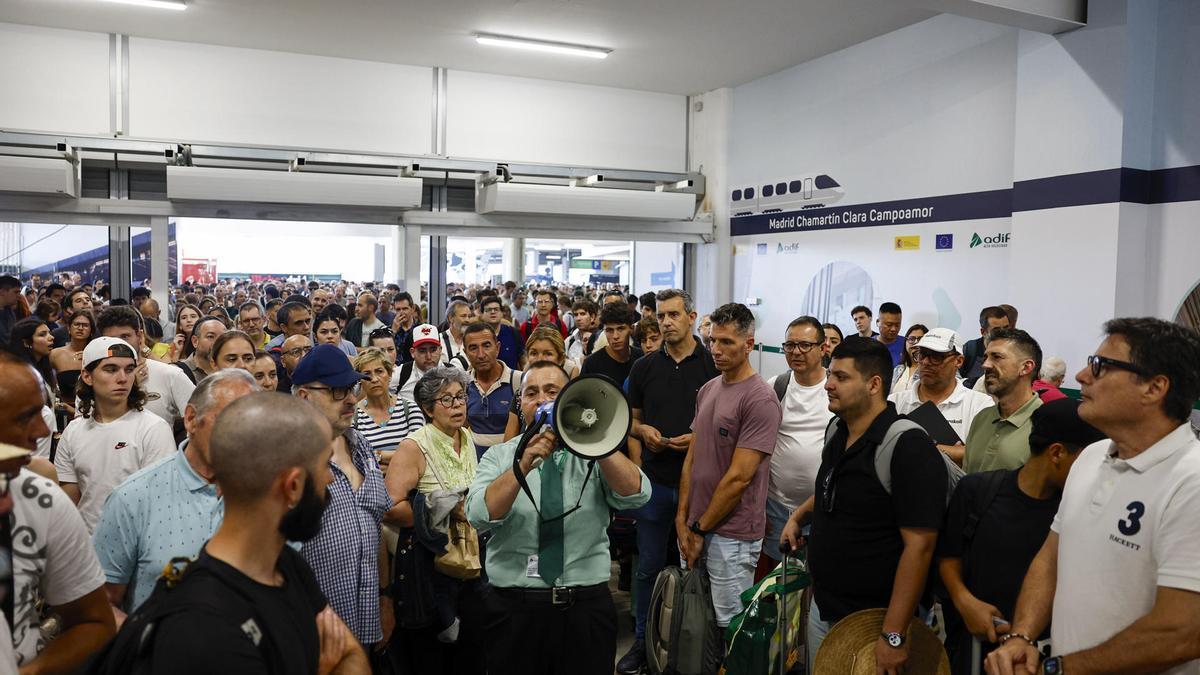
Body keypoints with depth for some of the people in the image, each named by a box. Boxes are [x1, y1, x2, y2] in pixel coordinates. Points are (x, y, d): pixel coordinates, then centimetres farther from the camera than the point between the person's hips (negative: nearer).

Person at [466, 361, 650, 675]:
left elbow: (636, 494, -13)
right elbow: (480, 515, -13)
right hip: (514, 608, 0)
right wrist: (524, 464, -25)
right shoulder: (498, 456, 3)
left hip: (587, 606, 1)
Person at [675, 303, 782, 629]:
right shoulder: (708, 389, 9)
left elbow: (739, 477, -18)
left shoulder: (760, 399, -16)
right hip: (696, 529, 7)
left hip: (732, 536, -7)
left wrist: (700, 529, -11)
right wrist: (682, 519, 3)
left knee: (729, 624, 5)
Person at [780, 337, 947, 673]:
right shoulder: (837, 433, 4)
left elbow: (919, 545, -24)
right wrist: (799, 515, 8)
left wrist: (894, 635, -24)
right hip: (821, 608, 8)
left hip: (871, 622, -7)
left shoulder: (909, 447, -21)